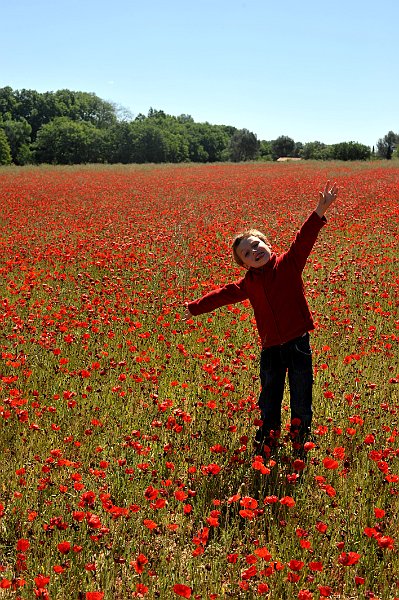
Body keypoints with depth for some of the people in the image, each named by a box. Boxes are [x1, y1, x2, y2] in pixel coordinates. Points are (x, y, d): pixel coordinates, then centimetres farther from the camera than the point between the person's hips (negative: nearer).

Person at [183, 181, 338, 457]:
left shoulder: (288, 263, -4)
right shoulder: (249, 283, 6)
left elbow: (304, 240, -15)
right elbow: (223, 295, 16)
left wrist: (320, 212, -28)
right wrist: (196, 308, 20)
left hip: (298, 343, -3)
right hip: (271, 348, 3)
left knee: (301, 401, 7)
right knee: (269, 400, 13)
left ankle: (302, 444, 24)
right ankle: (265, 448, 27)